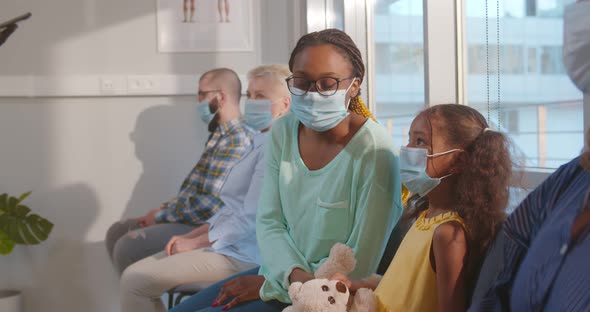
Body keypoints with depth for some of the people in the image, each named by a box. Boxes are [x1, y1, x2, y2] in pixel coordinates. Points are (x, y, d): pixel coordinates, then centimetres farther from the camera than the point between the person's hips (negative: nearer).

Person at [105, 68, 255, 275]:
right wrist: (164, 210, 5)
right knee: (117, 232, 10)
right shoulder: (220, 134, 17)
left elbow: (210, 205, -24)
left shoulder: (238, 140, -17)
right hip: (188, 217, 11)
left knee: (129, 246, -23)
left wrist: (161, 215, -12)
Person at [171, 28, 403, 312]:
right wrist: (295, 274, -20)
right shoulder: (283, 132, 0)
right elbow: (269, 221, 1)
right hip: (285, 272, 6)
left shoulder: (374, 150, -19)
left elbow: (360, 265, -17)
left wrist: (270, 283, -13)